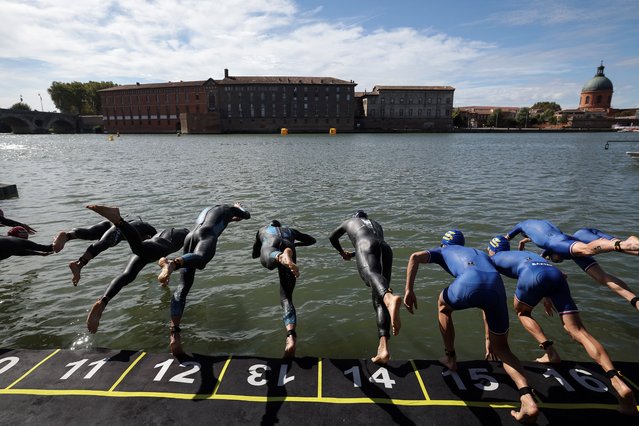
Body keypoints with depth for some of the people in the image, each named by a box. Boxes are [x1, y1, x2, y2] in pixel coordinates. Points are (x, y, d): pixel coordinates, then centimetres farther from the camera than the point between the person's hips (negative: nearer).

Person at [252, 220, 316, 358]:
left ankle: (281, 257, -73)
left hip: (271, 247, -1)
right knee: (286, 297, -2)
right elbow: (312, 240, 53)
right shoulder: (290, 230, 45)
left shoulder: (263, 230, 45)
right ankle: (291, 335, -26)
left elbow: (254, 254, 52)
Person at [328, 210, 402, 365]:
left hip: (366, 246, -3)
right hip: (386, 249, 4)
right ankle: (383, 348, -22)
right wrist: (352, 255, 69)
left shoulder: (349, 221, 37)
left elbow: (332, 237, 49)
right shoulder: (377, 225, 44)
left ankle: (389, 298, -73)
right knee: (378, 301, -3)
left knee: (370, 274, -35)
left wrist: (342, 252, 67)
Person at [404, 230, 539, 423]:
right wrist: (488, 338, 50)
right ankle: (528, 400, 0)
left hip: (470, 282, -4)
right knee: (501, 348, 21)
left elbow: (415, 257, 10)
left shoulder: (443, 251, 32)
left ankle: (450, 358, 37)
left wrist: (409, 290, 7)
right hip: (497, 286, 5)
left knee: (443, 305, 30)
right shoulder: (482, 254, 43)